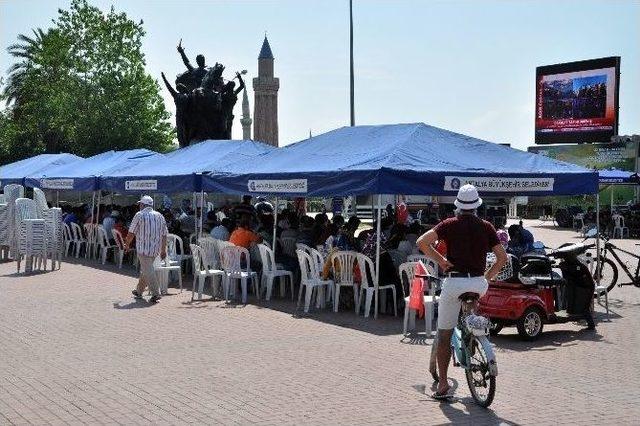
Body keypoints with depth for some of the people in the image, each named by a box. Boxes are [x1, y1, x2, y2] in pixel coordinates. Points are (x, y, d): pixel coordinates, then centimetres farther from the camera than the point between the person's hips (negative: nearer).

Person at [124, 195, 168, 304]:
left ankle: (156, 294, -13)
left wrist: (127, 244, 13)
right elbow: (164, 235, 10)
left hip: (143, 248, -6)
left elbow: (131, 232, -3)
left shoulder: (140, 215, -6)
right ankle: (139, 291, 29)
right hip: (156, 249, 6)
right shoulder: (160, 216, 10)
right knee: (145, 270, 19)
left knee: (148, 271, -6)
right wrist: (163, 250, 15)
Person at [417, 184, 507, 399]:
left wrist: (440, 260, -1)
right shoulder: (486, 227, 5)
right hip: (479, 284, 2)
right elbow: (502, 257, 3)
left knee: (444, 334, 7)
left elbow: (422, 242, -12)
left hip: (454, 282, -2)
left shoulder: (450, 224, 0)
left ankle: (443, 384, 5)